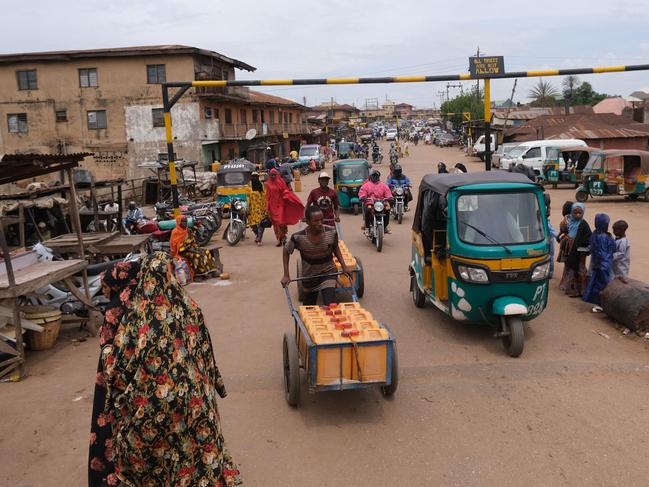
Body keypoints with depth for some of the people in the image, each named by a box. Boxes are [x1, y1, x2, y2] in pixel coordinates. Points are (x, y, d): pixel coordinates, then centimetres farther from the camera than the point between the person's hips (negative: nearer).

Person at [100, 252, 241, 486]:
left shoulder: (136, 313, -16)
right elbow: (204, 353, 0)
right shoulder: (188, 307, -9)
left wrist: (106, 352, 10)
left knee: (150, 447, 21)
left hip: (148, 400, -2)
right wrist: (211, 384, 14)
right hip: (189, 395, 2)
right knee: (188, 441, 21)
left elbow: (118, 363, -12)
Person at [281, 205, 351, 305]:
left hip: (328, 273, 0)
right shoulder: (298, 237, -24)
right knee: (309, 308, 19)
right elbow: (286, 252, -5)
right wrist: (286, 275, -8)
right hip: (309, 276, 1)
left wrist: (344, 266, -4)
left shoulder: (331, 232, -19)